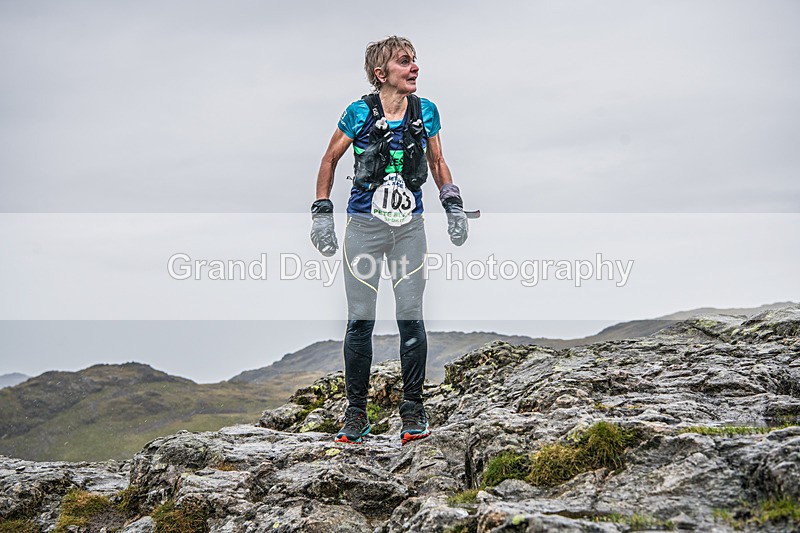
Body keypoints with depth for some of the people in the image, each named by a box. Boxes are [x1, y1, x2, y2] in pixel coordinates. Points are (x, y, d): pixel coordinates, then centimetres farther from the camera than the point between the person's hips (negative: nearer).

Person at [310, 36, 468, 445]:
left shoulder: (425, 112, 1)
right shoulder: (359, 113, -8)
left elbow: (437, 162, 15)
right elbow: (330, 160, 4)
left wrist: (453, 206, 5)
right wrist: (321, 214, 0)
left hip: (409, 226, 2)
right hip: (364, 226, -2)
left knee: (410, 317, -1)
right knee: (360, 320, 1)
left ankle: (413, 409, 13)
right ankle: (356, 411, 13)